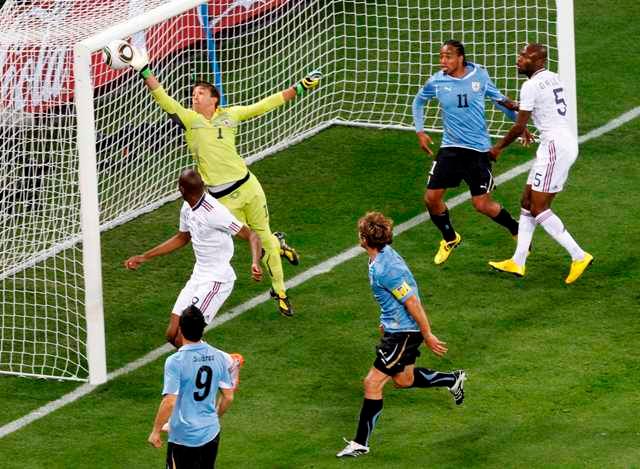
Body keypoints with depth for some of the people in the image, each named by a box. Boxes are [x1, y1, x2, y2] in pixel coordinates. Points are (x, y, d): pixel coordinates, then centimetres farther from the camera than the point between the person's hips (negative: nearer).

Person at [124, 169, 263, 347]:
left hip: (217, 280, -9)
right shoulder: (187, 208, 3)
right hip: (198, 277, 9)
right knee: (172, 335, 8)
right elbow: (182, 238, 24)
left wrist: (255, 263, -42)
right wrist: (144, 257, 26)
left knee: (183, 341, -13)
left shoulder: (214, 212, -23)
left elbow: (252, 237, -22)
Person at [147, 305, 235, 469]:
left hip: (184, 438, -5)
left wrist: (155, 431, -10)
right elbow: (228, 397, 5)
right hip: (211, 434, 5)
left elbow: (169, 402, -22)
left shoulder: (175, 361, -19)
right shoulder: (218, 357, -3)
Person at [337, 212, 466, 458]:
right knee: (403, 380, 26)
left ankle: (361, 443, 1)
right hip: (397, 328, 10)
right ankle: (453, 380, 43)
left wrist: (428, 336, -19)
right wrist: (387, 321, 27)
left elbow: (412, 302, -25)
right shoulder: (384, 254, 2)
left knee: (372, 383, -6)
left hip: (403, 333, -10)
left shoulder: (385, 269, -29)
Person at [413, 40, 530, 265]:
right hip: (450, 148, 2)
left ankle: (517, 230, 24)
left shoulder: (480, 75, -7)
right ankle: (450, 239, 25)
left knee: (482, 204, -3)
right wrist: (420, 131, 7)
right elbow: (418, 102, 15)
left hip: (478, 149, -2)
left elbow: (498, 98, 10)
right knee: (432, 198, -2)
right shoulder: (437, 82, -5)